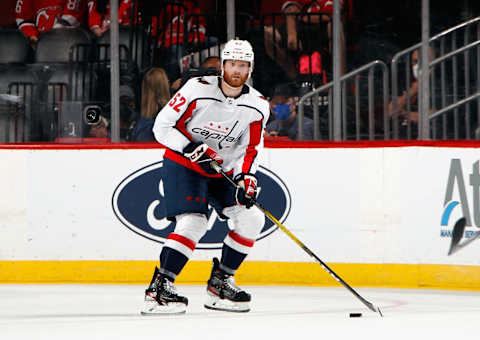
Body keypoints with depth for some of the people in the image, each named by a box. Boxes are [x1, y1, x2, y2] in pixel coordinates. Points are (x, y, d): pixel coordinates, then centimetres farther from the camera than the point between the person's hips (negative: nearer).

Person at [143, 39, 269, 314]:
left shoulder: (257, 106, -5)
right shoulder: (198, 89, -17)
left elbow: (252, 149, 1)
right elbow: (162, 126, -15)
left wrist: (246, 177, -18)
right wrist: (192, 149, -27)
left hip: (223, 172, 6)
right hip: (182, 165, -6)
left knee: (251, 218, -7)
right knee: (193, 223, -24)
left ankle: (220, 282, 6)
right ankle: (158, 289, -22)